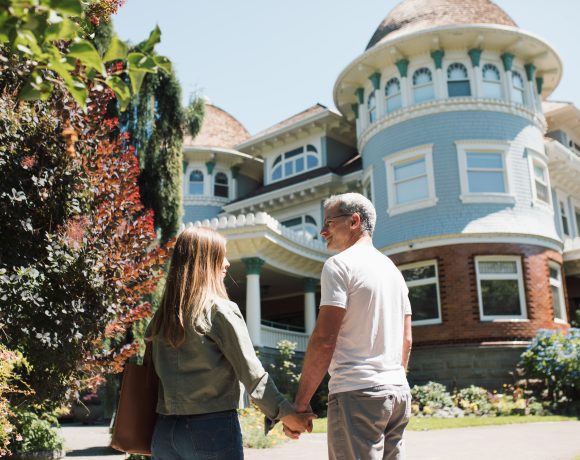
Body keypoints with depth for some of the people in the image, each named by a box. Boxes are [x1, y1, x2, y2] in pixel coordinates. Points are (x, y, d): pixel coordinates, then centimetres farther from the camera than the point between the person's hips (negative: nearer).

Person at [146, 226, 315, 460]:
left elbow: (157, 372, 9)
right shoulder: (220, 311, -10)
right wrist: (286, 413, -9)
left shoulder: (162, 316, 5)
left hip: (164, 431, 5)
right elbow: (252, 373, -13)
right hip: (212, 429, -5)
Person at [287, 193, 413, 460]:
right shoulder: (393, 269, 17)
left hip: (357, 391, -8)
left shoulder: (340, 265, -7)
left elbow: (324, 340, -14)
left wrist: (300, 402, -10)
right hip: (398, 391, 8)